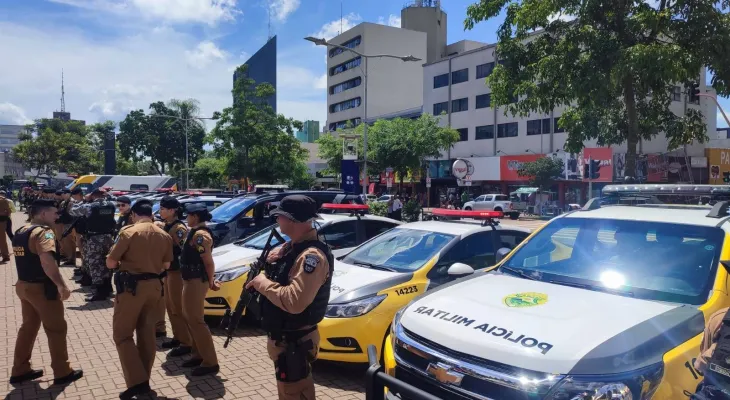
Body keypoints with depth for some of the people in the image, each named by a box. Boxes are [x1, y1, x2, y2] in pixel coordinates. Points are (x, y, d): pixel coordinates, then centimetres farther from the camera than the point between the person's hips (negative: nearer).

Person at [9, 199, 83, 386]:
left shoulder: (20, 232, 11)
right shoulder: (43, 232, -20)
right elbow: (47, 261, -33)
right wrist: (61, 285, -31)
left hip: (24, 285, 9)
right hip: (42, 288, -9)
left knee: (28, 327, 19)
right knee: (56, 329, 2)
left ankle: (20, 370, 27)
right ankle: (62, 373, 11)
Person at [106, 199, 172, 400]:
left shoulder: (128, 232, -11)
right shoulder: (164, 235, 7)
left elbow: (110, 263, -9)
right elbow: (165, 265, 13)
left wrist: (124, 262, 11)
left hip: (131, 286, -6)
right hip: (154, 286, 6)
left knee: (122, 334, 4)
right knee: (147, 334, 14)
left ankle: (137, 382, -5)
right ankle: (144, 381, 21)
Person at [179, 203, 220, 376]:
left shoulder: (200, 235, -20)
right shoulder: (196, 232, 13)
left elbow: (208, 262, -21)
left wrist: (210, 282, -10)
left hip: (196, 281, -11)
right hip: (191, 280, 11)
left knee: (195, 320, -6)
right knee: (189, 318, 17)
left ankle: (210, 362, 0)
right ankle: (198, 355, 26)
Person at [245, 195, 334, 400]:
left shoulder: (312, 255, -28)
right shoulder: (291, 247, 4)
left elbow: (294, 301, -37)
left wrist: (262, 282, -23)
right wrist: (271, 260, -2)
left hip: (294, 342, -10)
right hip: (284, 338, 10)